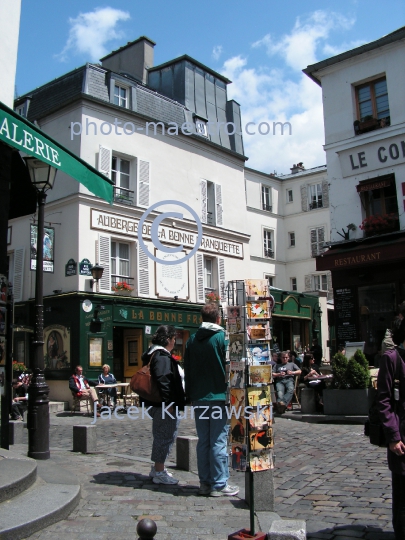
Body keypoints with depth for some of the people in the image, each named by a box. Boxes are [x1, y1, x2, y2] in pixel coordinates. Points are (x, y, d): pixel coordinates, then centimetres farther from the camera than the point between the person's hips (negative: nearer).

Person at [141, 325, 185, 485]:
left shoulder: (153, 354, 16)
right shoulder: (162, 357, -18)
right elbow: (162, 381, -26)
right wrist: (168, 403, -23)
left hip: (156, 404, 11)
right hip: (163, 405, -11)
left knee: (162, 436, 19)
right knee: (165, 436, -3)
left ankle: (157, 468, 29)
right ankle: (159, 472, 5)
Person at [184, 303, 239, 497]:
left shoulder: (192, 340, 10)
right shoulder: (223, 337, -7)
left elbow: (187, 370, 13)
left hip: (199, 398, 5)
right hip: (218, 396, -5)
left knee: (203, 441, 11)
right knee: (218, 442, -1)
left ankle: (205, 482, 16)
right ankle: (219, 485, 3)